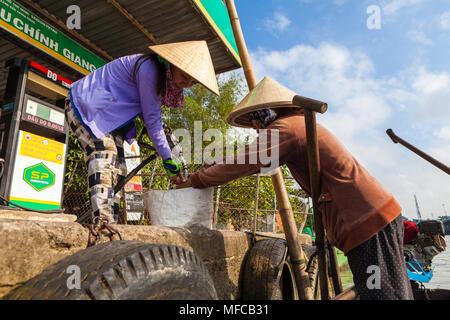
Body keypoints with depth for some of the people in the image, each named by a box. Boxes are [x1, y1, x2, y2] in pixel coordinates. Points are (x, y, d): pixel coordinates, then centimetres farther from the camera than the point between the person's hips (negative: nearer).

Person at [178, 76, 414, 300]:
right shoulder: (299, 124, 19)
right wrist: (214, 166, 19)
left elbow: (241, 165, -17)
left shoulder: (286, 128, -14)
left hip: (367, 220, -10)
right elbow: (253, 159, 23)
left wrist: (194, 181, -3)